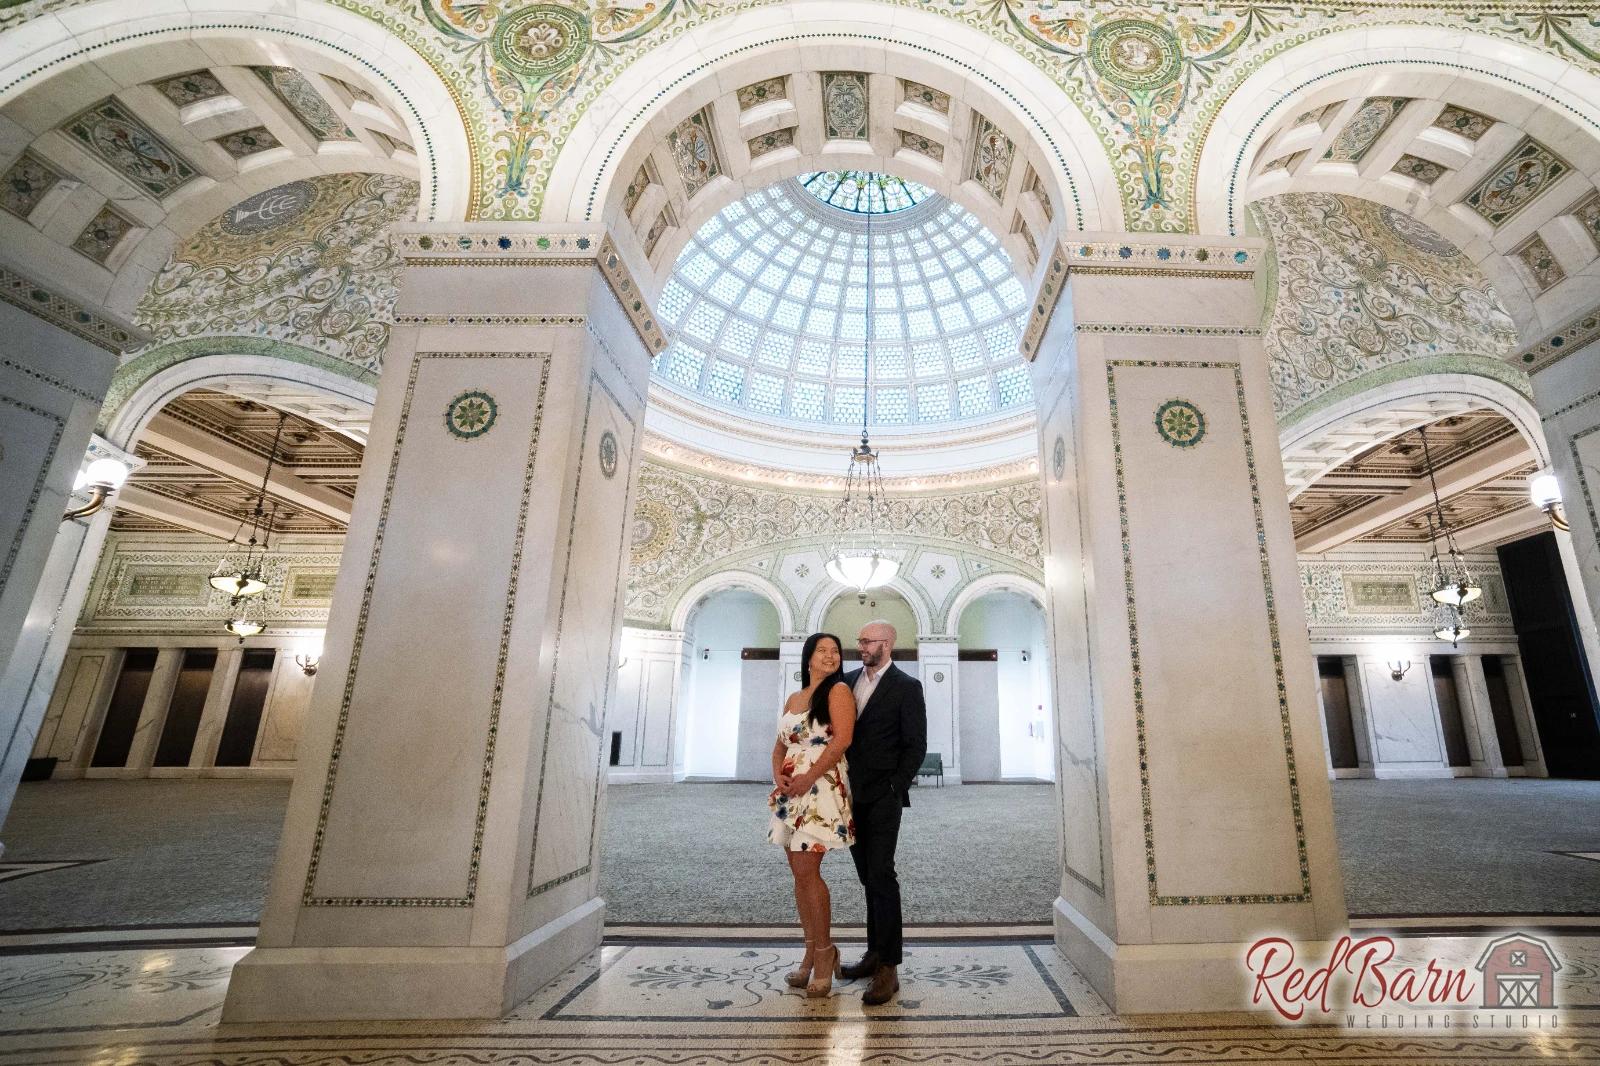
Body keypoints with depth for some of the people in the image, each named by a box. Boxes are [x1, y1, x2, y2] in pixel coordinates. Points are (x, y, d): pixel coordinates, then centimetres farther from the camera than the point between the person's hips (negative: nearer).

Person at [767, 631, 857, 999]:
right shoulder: (793, 699, 15)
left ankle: (824, 952, 10)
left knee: (807, 871, -8)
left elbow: (841, 739, -14)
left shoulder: (838, 691, -4)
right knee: (800, 873, 10)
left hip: (822, 789, -6)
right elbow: (780, 745, 17)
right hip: (790, 792, 6)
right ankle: (812, 952, 23)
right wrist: (778, 774, -3)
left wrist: (808, 778, -16)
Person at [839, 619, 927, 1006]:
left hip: (882, 798, -5)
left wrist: (894, 789, -11)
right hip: (852, 796, 5)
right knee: (869, 877, 14)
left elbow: (916, 746, -6)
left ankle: (888, 968, 5)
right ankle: (875, 953, 26)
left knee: (881, 876, -5)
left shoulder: (906, 687, -6)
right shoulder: (848, 680, 9)